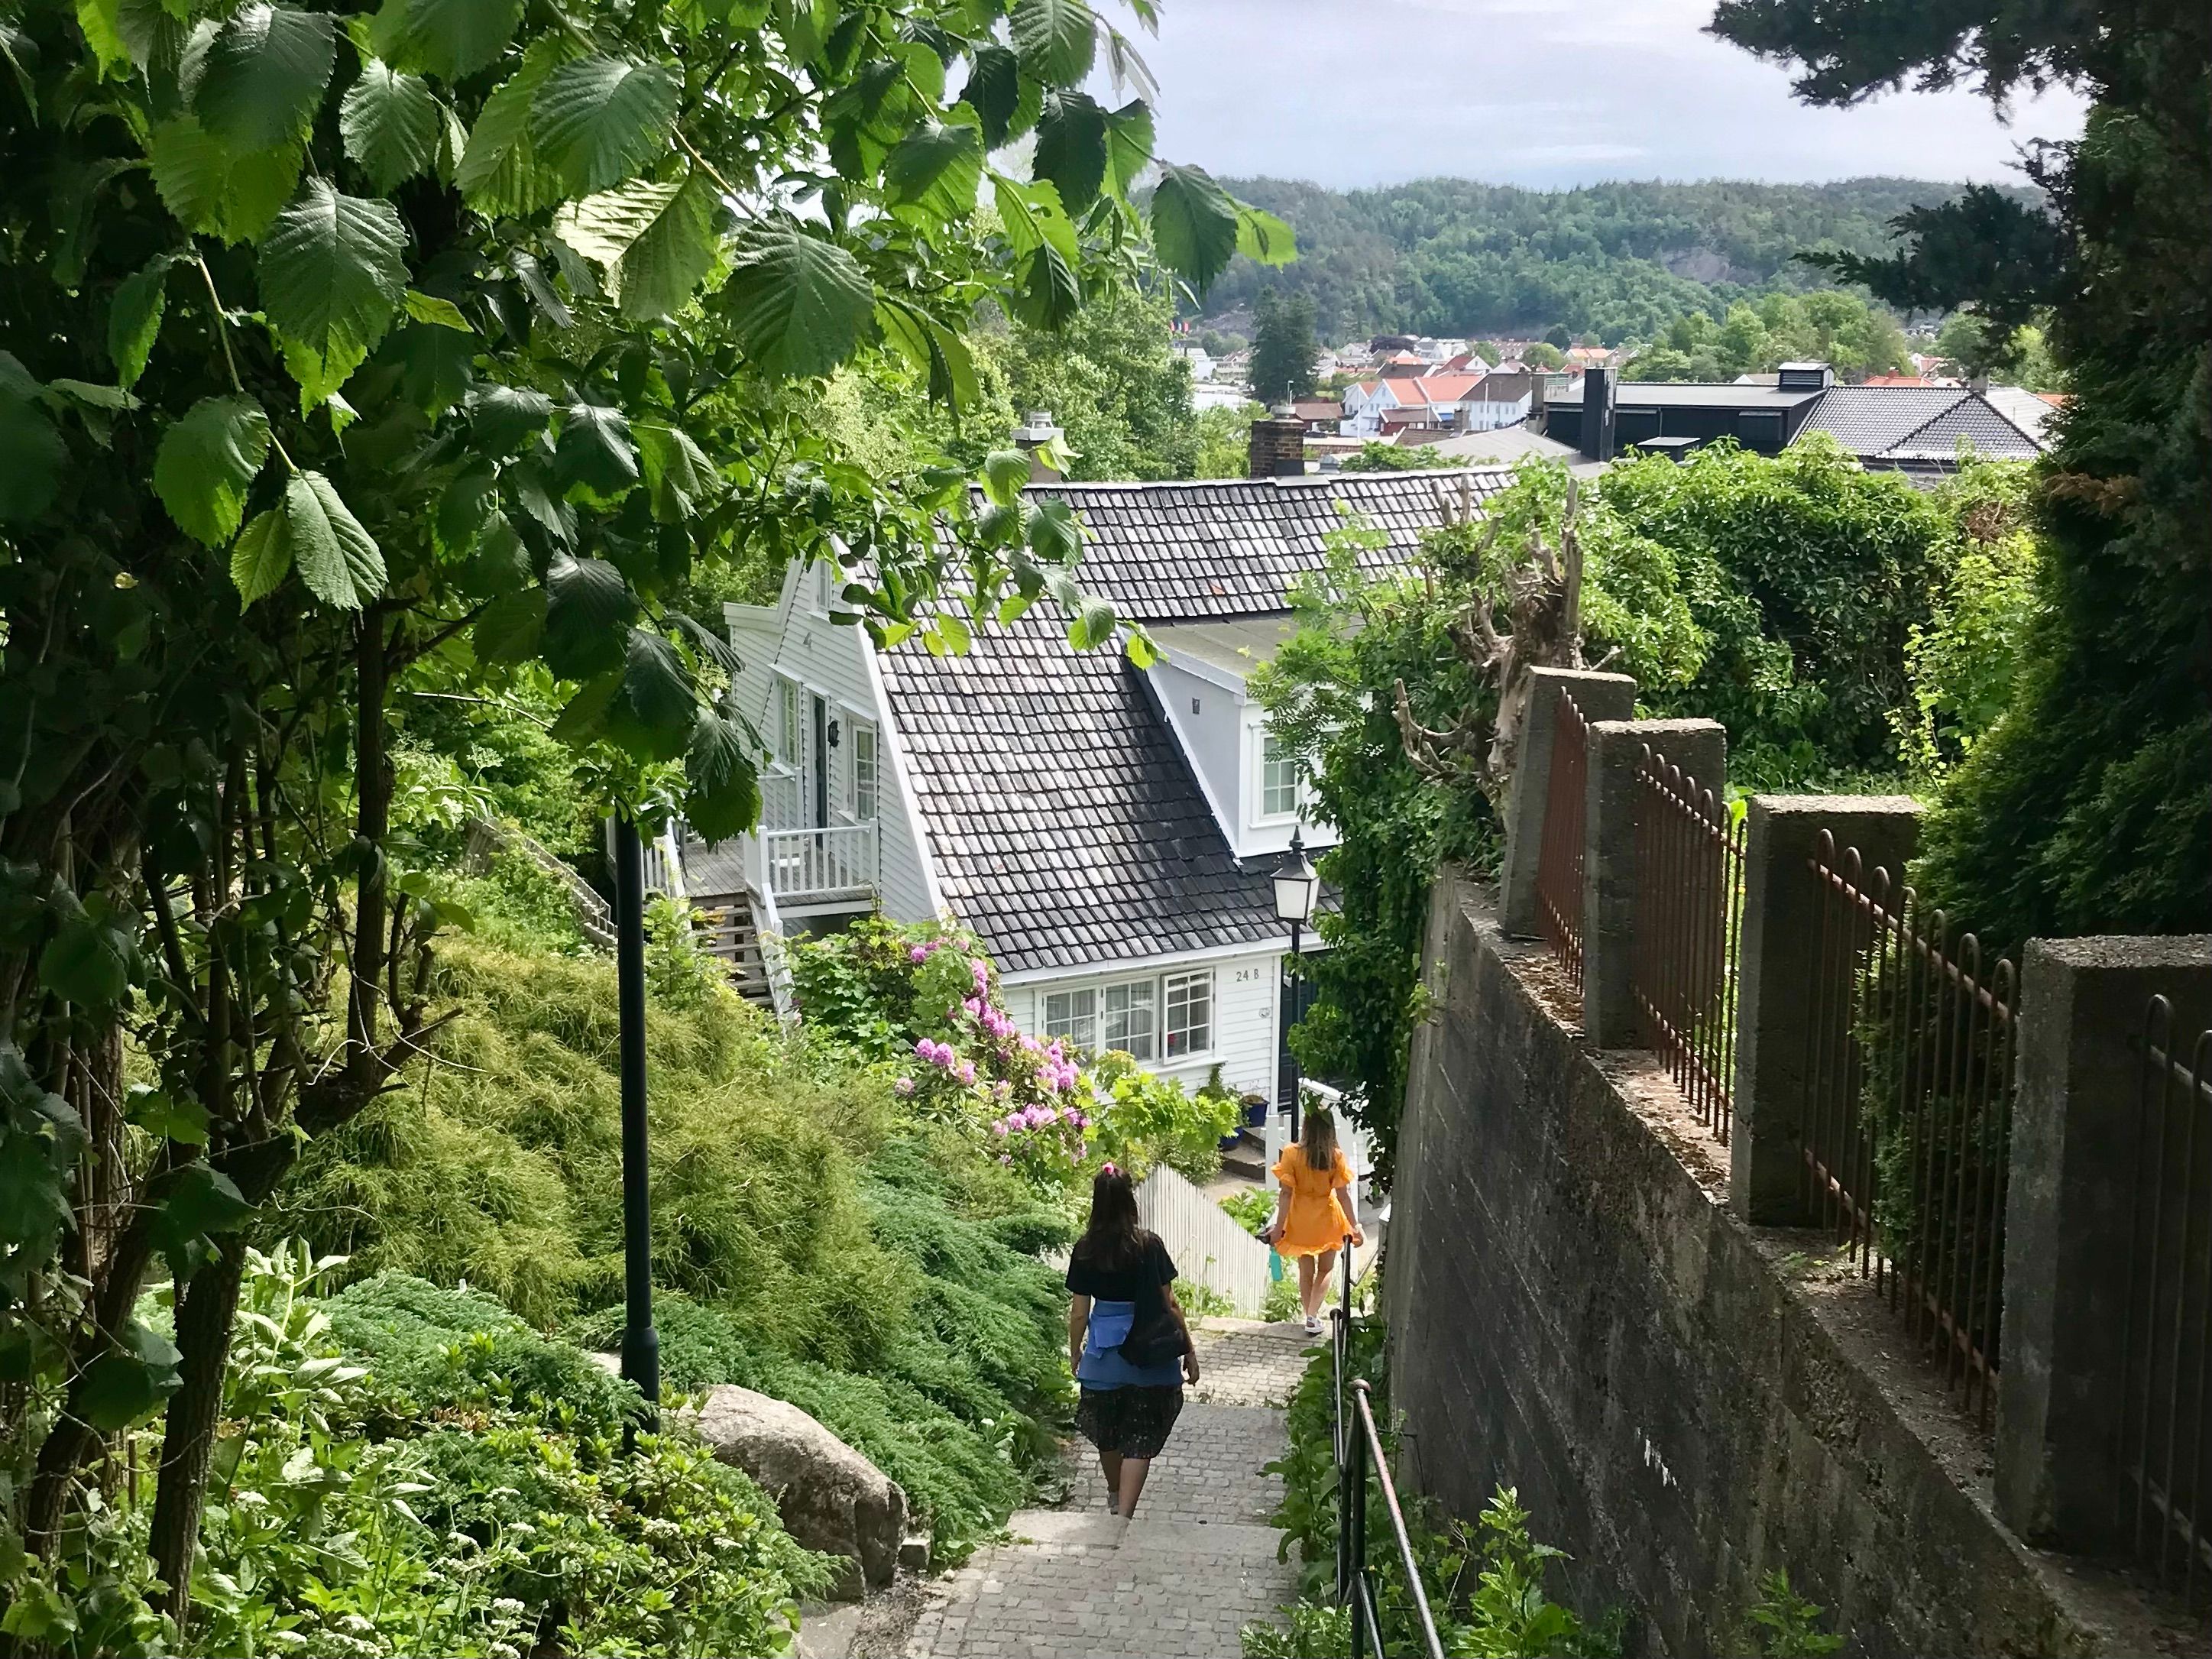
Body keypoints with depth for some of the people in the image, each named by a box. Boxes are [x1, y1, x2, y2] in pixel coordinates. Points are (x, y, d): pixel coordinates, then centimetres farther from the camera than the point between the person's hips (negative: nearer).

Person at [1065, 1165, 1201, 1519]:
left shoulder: (1086, 1250, -7)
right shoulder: (1149, 1246, -11)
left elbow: (1079, 1312, -2)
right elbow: (1169, 1303, -7)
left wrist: (1075, 1354, 13)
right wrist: (1189, 1351, 2)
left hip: (1104, 1353, 2)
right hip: (1150, 1354, -2)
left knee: (1108, 1435, 21)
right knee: (1139, 1439, 3)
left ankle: (1116, 1499, 42)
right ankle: (1123, 1515, -7)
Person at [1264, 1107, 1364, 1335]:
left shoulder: (1292, 1154, -18)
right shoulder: (1336, 1157, -16)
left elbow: (1286, 1194, -17)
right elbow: (1344, 1195, -14)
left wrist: (1279, 1227, -11)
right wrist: (1355, 1226, -7)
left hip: (1301, 1221, 0)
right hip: (1327, 1220, 0)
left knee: (1306, 1272, 18)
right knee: (1325, 1269, 19)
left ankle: (1311, 1316, 26)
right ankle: (1312, 1316, 5)